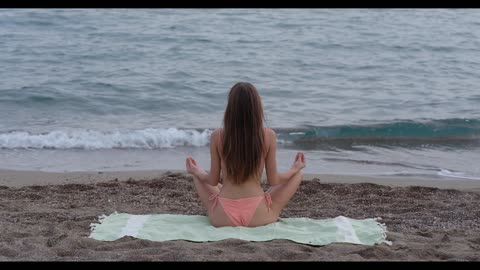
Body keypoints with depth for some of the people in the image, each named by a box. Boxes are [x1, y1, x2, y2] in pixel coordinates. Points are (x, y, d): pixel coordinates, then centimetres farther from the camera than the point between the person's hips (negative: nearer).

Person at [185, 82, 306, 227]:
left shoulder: (217, 136, -7)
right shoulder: (268, 136, -9)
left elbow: (213, 181, 1)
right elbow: (273, 181, -1)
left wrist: (196, 171, 22)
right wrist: (295, 169, 17)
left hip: (222, 217, 1)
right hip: (258, 216, -1)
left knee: (198, 177, 31)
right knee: (297, 175, 21)